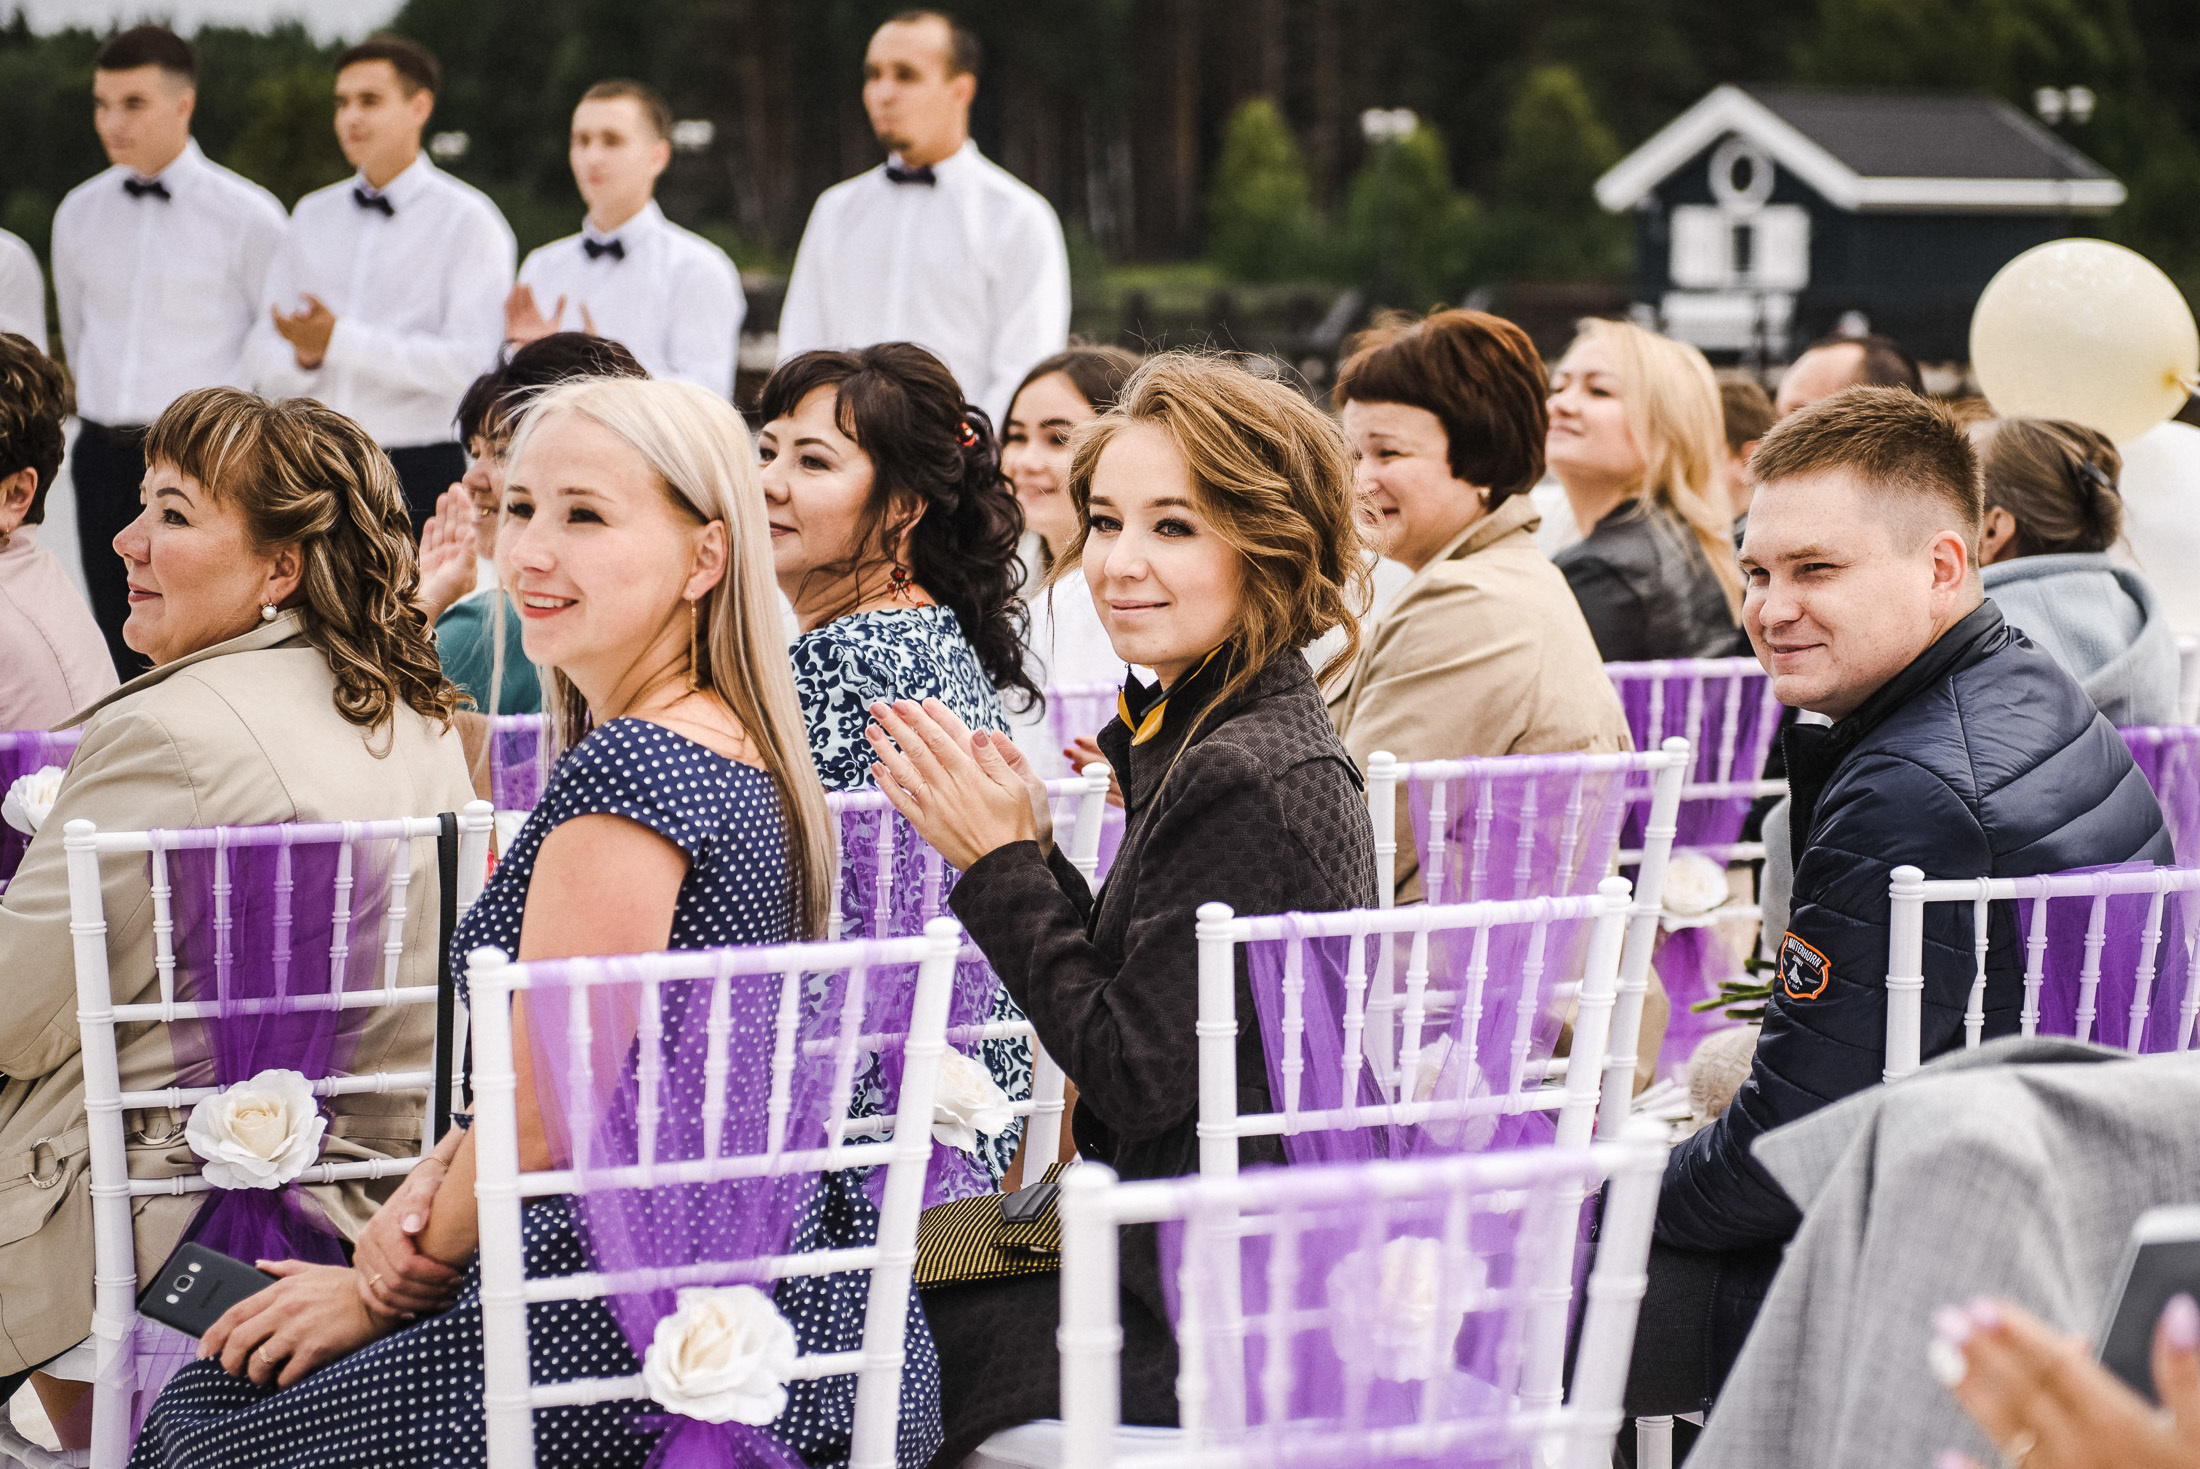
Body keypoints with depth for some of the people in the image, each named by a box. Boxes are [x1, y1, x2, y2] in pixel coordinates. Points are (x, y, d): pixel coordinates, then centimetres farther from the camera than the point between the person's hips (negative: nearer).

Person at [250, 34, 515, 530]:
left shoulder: (467, 221, -1)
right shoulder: (312, 215, 16)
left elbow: (468, 363, -12)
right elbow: (265, 350, 15)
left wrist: (340, 342, -16)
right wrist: (303, 358, -9)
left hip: (419, 473, -4)